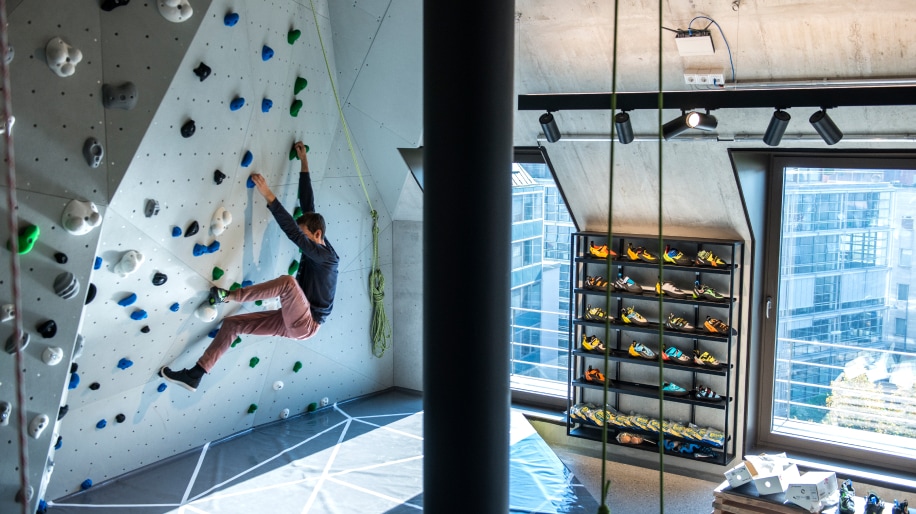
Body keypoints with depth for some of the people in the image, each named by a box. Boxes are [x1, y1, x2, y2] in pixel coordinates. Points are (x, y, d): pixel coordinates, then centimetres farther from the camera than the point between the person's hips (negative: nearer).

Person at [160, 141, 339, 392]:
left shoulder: (327, 256, -15)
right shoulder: (316, 248, 9)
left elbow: (293, 233, -26)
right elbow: (307, 204, 11)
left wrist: (268, 196, -26)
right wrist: (304, 163, 12)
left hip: (305, 324, -9)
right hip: (290, 320, 9)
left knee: (287, 281, -35)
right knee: (232, 323, 2)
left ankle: (229, 296, -17)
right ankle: (194, 376, -1)